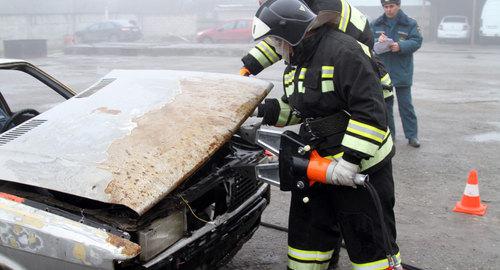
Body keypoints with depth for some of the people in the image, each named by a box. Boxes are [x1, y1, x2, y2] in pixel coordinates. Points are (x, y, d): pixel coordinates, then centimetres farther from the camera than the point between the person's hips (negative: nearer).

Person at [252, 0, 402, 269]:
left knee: (370, 241, 2)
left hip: (361, 166, -8)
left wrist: (351, 160, -27)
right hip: (315, 162, 9)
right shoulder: (297, 60, 9)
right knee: (307, 230, 17)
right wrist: (260, 109, 8)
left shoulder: (343, 51, -22)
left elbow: (370, 112, -26)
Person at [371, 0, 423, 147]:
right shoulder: (376, 24, 7)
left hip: (402, 73, -2)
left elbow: (416, 41, -7)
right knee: (385, 104, 9)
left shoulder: (410, 23, 0)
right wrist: (377, 41, -19)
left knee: (406, 105, 2)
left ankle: (412, 135, 10)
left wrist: (400, 46, -23)